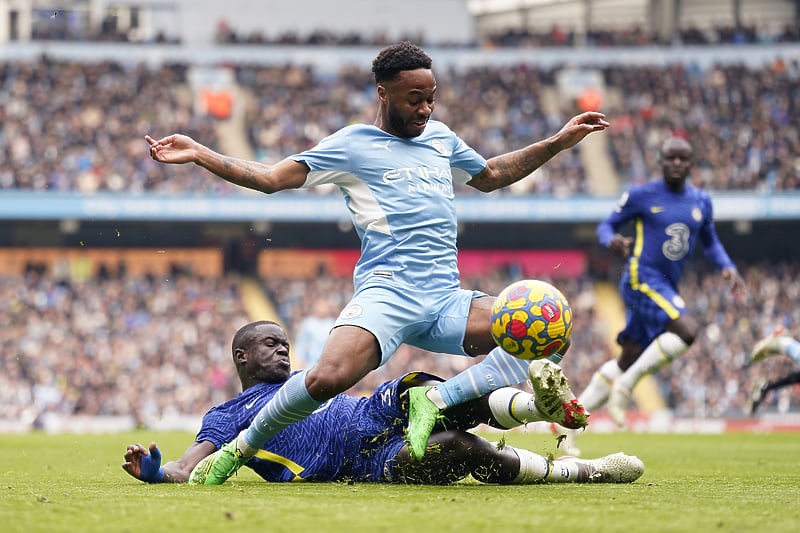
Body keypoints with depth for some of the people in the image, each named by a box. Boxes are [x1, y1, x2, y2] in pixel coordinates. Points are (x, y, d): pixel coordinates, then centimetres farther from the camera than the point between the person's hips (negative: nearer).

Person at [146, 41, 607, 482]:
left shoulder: (440, 137, 24)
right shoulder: (352, 144, 7)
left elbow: (490, 176, 41)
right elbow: (271, 177, 3)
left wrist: (558, 143, 39)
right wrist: (198, 154, -6)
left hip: (447, 299, 6)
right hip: (387, 293, -6)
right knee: (328, 379, -31)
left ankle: (434, 400, -17)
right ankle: (240, 449, -6)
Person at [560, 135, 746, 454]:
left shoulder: (701, 201, 12)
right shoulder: (641, 195, -3)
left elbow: (710, 242, 23)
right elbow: (606, 225, 3)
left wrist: (727, 268, 5)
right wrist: (611, 240, -21)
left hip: (668, 287, 7)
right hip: (642, 279, -7)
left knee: (629, 360, 8)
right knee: (687, 331, -28)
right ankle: (624, 386, -15)